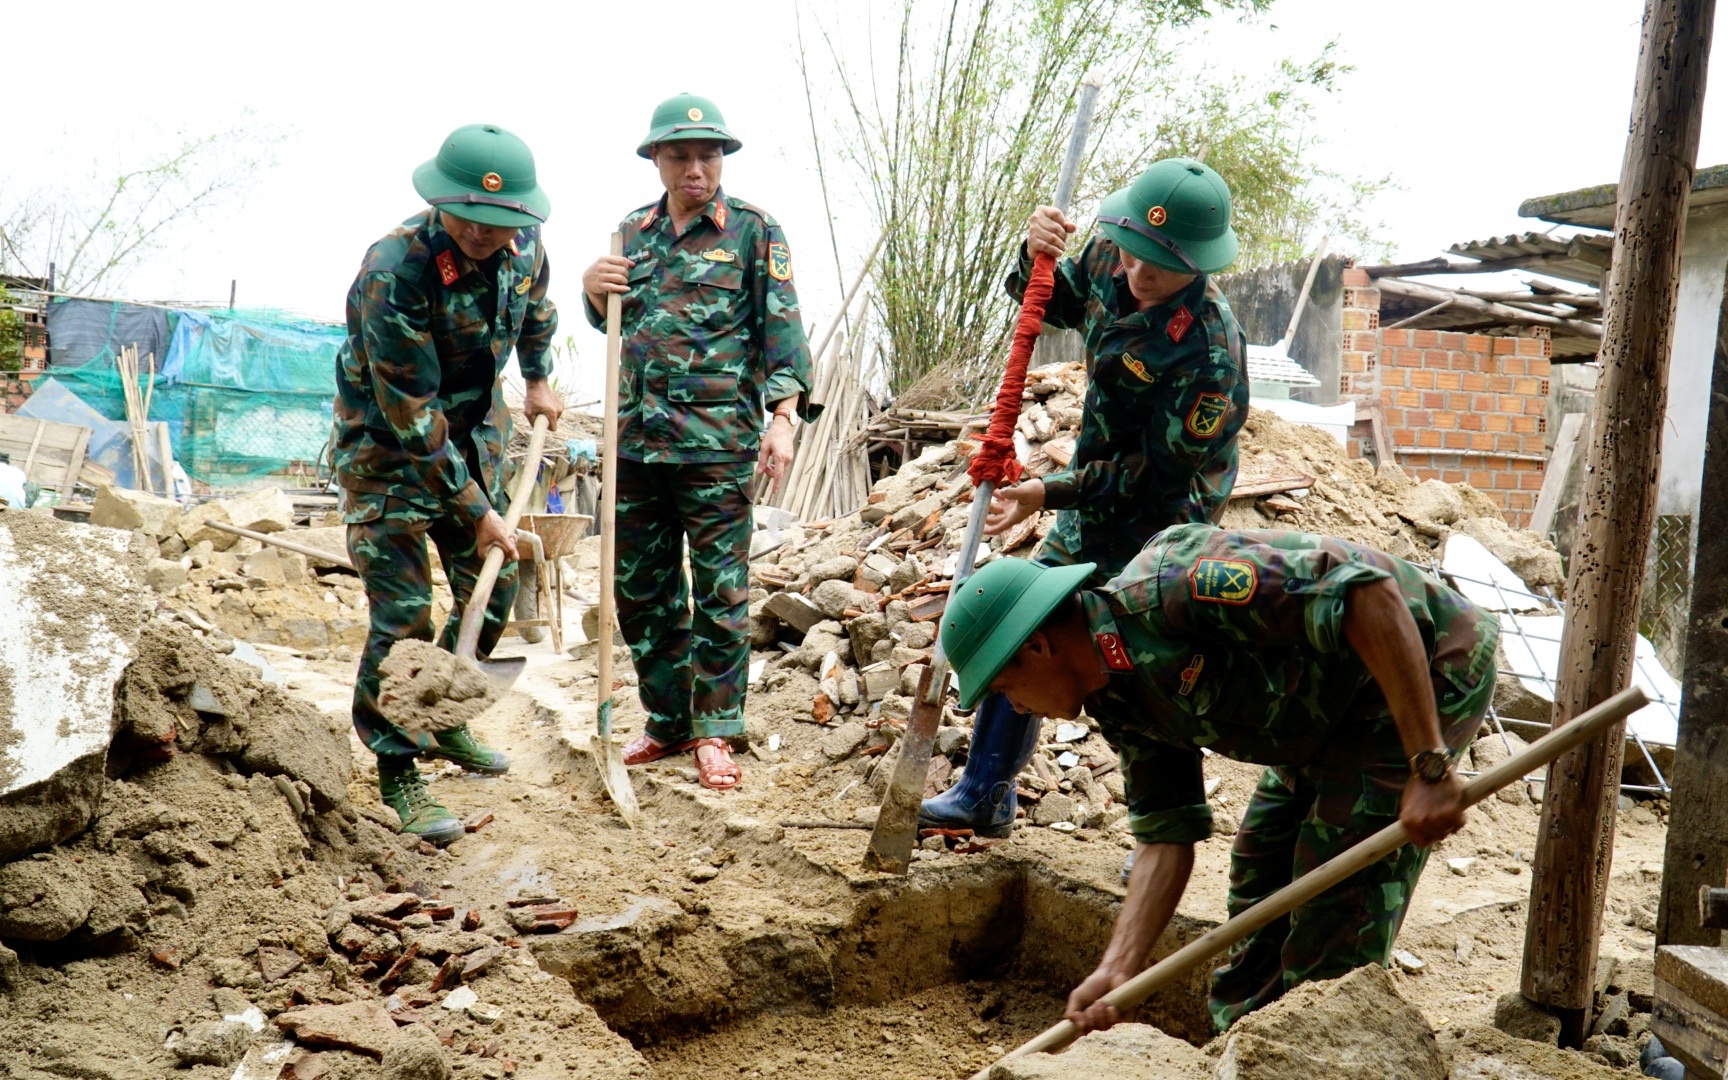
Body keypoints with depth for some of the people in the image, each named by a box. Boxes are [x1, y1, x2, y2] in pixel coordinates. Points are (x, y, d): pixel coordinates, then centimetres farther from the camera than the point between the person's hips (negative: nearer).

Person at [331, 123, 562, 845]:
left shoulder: (523, 247, -12)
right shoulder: (395, 270, -32)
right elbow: (412, 415, -28)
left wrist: (539, 379, 18)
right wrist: (477, 513, -24)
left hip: (474, 433, 7)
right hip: (388, 447, -6)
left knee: (492, 586, 11)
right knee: (403, 612, -9)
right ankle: (397, 770, 4)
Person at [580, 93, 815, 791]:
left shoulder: (754, 231, 1)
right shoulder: (634, 232, 14)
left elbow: (782, 331, -4)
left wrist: (783, 418, -15)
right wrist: (594, 288, 0)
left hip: (717, 442, -5)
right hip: (636, 439, 5)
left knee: (720, 592, -1)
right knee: (641, 590, 10)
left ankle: (714, 732, 9)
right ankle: (667, 724, 23)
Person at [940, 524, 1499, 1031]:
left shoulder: (1170, 586, -31)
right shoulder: (1119, 703, 0)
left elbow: (1370, 593, -35)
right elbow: (1165, 837, 2)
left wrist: (1429, 766, -34)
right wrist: (1116, 970, -10)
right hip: (1330, 717, 10)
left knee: (1333, 921, -7)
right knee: (1258, 884, 17)